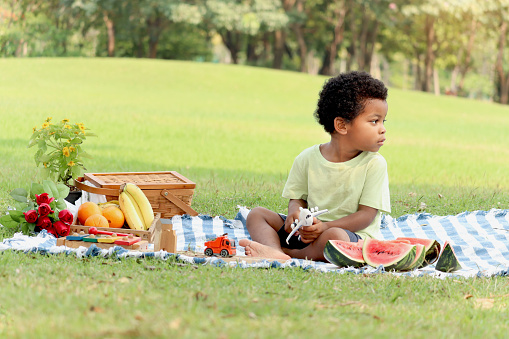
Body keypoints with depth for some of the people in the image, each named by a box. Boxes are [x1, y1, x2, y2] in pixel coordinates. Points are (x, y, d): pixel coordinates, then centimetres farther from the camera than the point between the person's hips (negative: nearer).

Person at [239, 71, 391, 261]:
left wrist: (325, 227, -22)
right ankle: (274, 251, -37)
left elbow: (367, 214, -10)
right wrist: (295, 212, -18)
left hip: (354, 234, -5)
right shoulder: (308, 159, 2)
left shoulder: (374, 164, -7)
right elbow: (298, 198, 9)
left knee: (334, 237, -39)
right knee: (257, 214, -6)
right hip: (308, 229, 5)